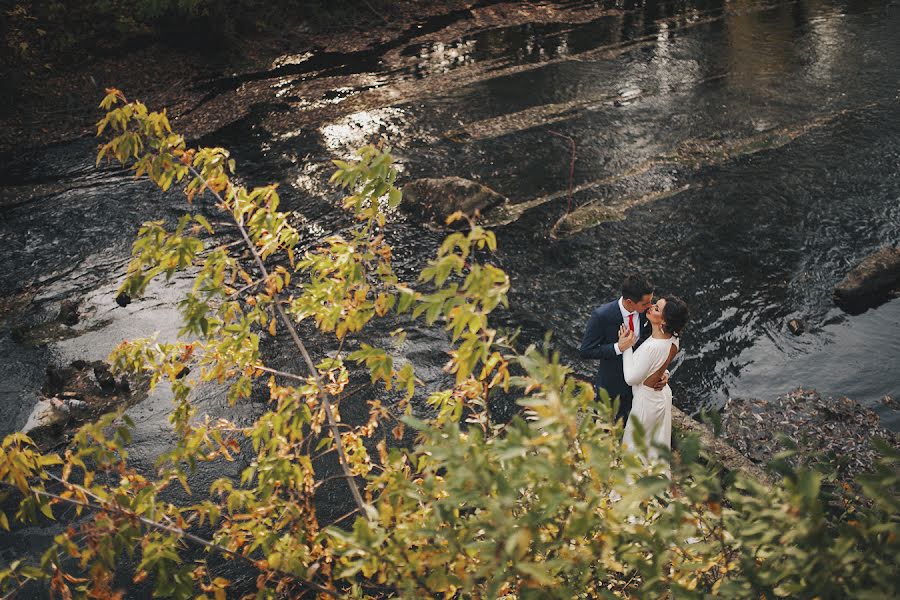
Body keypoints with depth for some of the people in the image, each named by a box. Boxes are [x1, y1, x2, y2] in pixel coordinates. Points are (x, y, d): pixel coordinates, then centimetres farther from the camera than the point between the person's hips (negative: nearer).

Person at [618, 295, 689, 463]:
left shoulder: (652, 347, -38)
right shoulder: (672, 339, -13)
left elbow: (631, 378, -26)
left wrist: (626, 348, -22)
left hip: (647, 400, -8)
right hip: (662, 394, 8)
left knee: (635, 446, 17)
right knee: (656, 443, 30)